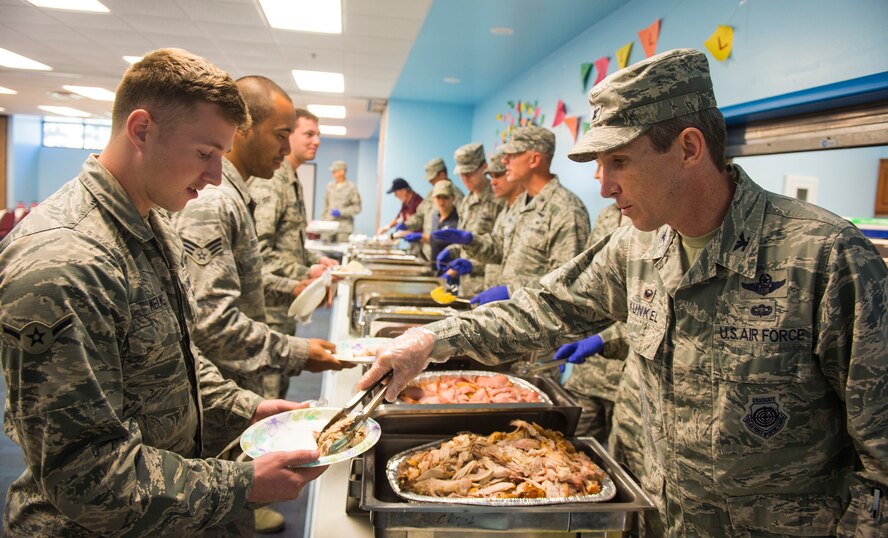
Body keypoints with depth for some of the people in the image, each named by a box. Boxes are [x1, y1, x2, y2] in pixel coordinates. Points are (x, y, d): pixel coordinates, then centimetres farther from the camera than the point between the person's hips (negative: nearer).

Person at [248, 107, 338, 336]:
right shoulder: (269, 182, -16)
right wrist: (304, 274, -19)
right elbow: (258, 249, -23)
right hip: (270, 306, -10)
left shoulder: (293, 183, 16)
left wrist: (316, 259, 8)